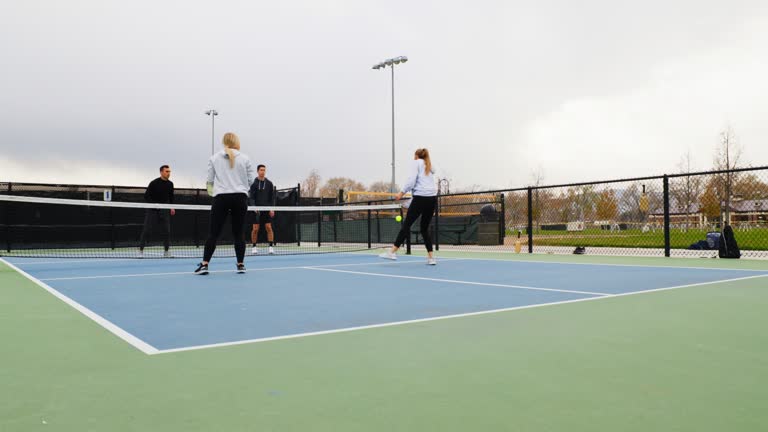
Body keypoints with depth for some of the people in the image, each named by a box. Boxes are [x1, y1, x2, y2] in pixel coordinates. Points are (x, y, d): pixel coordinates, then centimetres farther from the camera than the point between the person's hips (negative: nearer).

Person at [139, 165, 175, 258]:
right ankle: (141, 250, 6)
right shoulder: (154, 183, -8)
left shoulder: (170, 184, 7)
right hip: (152, 210, -4)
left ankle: (166, 251, 10)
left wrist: (171, 207, 8)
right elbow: (146, 196, -7)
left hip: (164, 211, 4)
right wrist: (154, 204, -19)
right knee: (147, 230, -3)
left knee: (166, 231, 1)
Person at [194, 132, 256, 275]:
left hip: (221, 198, 0)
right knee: (238, 233, 7)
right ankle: (240, 265, 10)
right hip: (240, 198, 0)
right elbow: (253, 180, 5)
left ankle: (204, 264, -3)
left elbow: (210, 180, 7)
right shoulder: (245, 158, 5)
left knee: (213, 233, 2)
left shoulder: (214, 158, 6)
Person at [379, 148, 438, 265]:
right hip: (433, 198, 6)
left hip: (420, 197, -6)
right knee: (425, 228, 12)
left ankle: (393, 252, -3)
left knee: (406, 225, -4)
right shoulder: (429, 167, 26)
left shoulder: (416, 163, 7)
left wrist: (402, 193, -5)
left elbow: (411, 180, -8)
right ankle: (431, 257, 6)